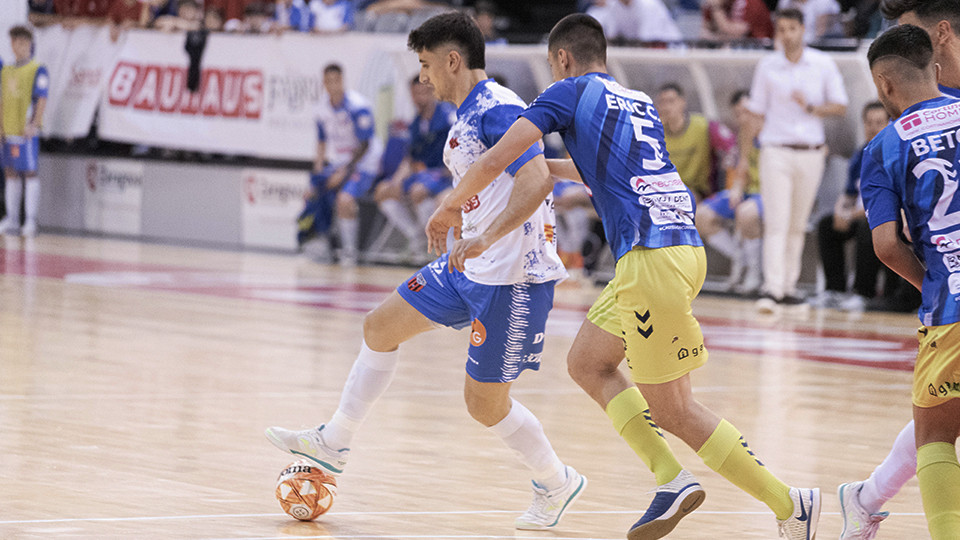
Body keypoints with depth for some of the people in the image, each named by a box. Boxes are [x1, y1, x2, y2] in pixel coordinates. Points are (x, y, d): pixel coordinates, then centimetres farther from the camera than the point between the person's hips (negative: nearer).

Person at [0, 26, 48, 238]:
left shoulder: (38, 71, -4)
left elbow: (42, 99, -10)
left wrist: (33, 124, -19)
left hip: (26, 130, -7)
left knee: (30, 173, -5)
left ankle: (31, 221, -3)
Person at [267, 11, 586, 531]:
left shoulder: (497, 109, -19)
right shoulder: (467, 117, 12)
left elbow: (538, 180, -31)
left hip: (513, 274, -10)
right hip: (469, 267, 10)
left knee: (484, 401, -2)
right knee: (381, 326, 14)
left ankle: (556, 483, 19)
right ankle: (333, 443, 26)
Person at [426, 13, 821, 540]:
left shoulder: (568, 93, 2)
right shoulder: (639, 102, 23)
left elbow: (494, 161, -4)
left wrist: (448, 208, 14)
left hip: (652, 256, -8)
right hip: (681, 245, 8)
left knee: (673, 409, -2)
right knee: (586, 363, 19)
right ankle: (671, 479, 10)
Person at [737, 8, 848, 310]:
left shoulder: (823, 64, 3)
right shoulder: (767, 66, 3)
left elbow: (840, 107, 4)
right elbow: (756, 115, 8)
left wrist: (810, 106, -13)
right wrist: (744, 157, 8)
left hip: (810, 154, 1)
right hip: (775, 151, -1)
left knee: (797, 226, 7)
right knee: (776, 224, -11)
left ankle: (789, 287, 15)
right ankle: (772, 289, -17)